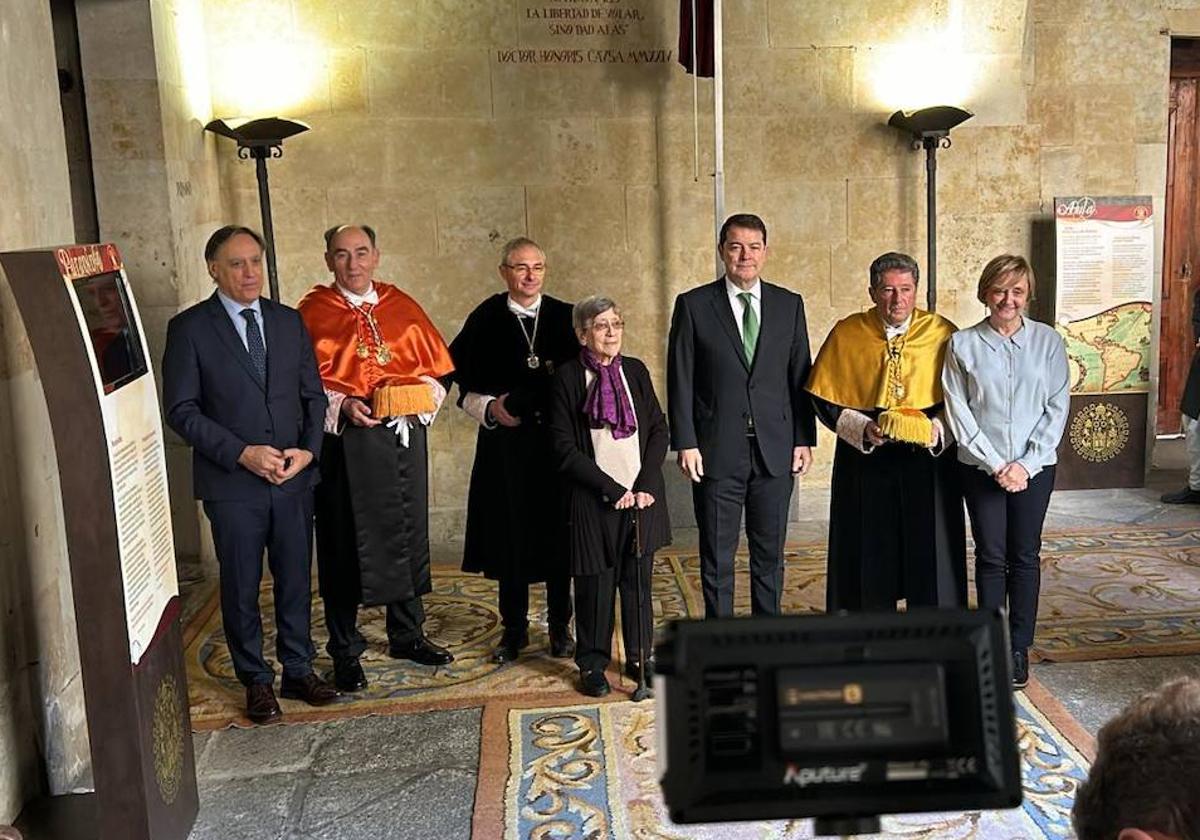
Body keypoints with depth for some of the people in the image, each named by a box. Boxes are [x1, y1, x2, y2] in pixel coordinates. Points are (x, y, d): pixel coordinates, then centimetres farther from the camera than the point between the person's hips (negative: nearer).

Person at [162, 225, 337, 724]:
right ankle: (256, 682, 24)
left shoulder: (289, 321, 8)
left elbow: (313, 394, 10)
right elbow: (181, 410, -8)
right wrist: (242, 452, -16)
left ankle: (298, 671, 28)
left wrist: (308, 449, -6)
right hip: (232, 483, -3)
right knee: (241, 588, 8)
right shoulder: (189, 328, -4)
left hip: (294, 478, 3)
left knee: (295, 580, 12)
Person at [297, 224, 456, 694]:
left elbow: (434, 364, 11)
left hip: (404, 435, 4)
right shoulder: (313, 311, -1)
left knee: (407, 535, 12)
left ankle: (407, 634, 29)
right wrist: (342, 404, -19)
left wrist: (421, 396, -8)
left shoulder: (401, 306, 10)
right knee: (346, 545, 3)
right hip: (345, 440, -4)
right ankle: (345, 651, 17)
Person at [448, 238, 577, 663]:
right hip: (505, 442, -1)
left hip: (558, 440, 1)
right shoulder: (484, 320, 2)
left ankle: (560, 627, 21)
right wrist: (488, 407, -9)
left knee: (559, 534, 6)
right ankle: (514, 629, 20)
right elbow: (460, 379, 5)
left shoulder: (565, 317, 5)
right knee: (509, 536, 6)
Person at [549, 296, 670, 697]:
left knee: (638, 578, 9)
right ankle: (592, 665, 18)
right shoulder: (568, 377, -3)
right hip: (593, 500, -3)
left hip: (641, 495, 4)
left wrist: (645, 485, -6)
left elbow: (659, 430, 7)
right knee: (595, 583, 3)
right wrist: (613, 489, -12)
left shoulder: (635, 371, 8)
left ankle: (639, 658, 24)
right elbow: (565, 448, -8)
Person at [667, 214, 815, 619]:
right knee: (717, 557, 6)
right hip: (717, 452, -2)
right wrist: (685, 443, -8)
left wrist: (804, 439, 3)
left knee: (770, 554, 12)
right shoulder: (694, 305, -1)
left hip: (776, 450, 2)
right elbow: (680, 381, -2)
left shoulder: (789, 305, 7)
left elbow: (800, 377, 8)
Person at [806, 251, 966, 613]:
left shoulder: (942, 333, -1)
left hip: (927, 460, 0)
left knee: (927, 552, 4)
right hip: (864, 463, 0)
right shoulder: (847, 333, -1)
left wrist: (937, 429, -16)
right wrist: (863, 428, -14)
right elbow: (824, 398, 0)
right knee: (869, 554, 6)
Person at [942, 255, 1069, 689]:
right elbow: (958, 411, -4)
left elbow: (1057, 407, -1)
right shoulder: (964, 344, -2)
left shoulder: (1048, 341, 1)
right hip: (982, 467, -1)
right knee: (991, 556, 5)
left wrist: (1027, 464, -9)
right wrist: (995, 464, -10)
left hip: (1034, 467, 1)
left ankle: (1019, 648, 19)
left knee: (1025, 556, 8)